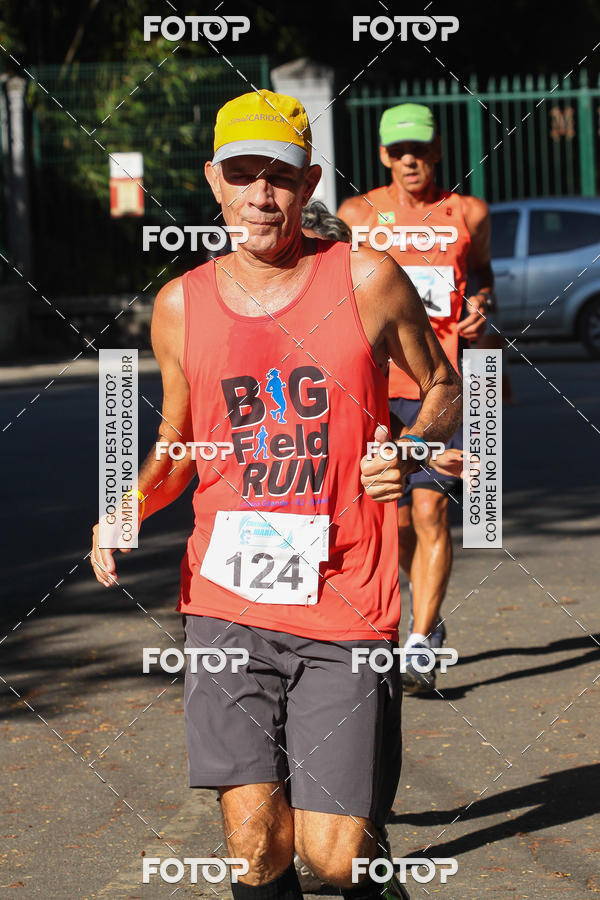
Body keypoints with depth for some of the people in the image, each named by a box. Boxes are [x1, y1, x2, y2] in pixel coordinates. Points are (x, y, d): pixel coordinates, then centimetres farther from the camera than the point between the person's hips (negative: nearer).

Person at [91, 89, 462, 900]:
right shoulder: (181, 306, 5)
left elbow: (444, 388, 12)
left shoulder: (367, 280, -2)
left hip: (347, 614, -2)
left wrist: (409, 452, -9)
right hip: (227, 605, 2)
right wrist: (130, 505, -1)